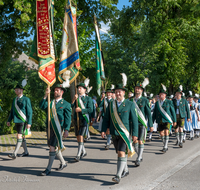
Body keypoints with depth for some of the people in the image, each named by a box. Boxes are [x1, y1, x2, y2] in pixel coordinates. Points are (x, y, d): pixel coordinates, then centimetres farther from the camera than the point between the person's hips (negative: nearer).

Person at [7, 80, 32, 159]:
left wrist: (29, 123, -16)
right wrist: (9, 120, 11)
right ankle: (26, 152, 25)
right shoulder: (14, 99, 12)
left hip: (23, 121, -7)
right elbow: (12, 111, 17)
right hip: (16, 121, 7)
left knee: (19, 137, -10)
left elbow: (30, 112, -10)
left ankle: (14, 154, -10)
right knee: (22, 136, 14)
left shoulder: (26, 99, -8)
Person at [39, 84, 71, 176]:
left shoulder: (66, 104, 1)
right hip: (49, 127, 6)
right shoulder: (50, 103, 16)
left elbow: (68, 118, -5)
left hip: (57, 128, -6)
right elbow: (42, 106, -3)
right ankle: (63, 163, 34)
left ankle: (48, 169, 1)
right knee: (55, 147, 15)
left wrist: (66, 130, -14)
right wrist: (45, 95, -11)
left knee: (52, 147, -8)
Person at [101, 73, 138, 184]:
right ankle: (125, 170, 34)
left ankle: (118, 175, -8)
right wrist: (103, 130, -2)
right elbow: (106, 118, 9)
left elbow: (134, 120, -4)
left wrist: (135, 133, -9)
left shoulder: (130, 104, -3)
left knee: (122, 153, -12)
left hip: (125, 133, -4)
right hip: (114, 133, 5)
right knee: (119, 153, 15)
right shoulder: (111, 104, 8)